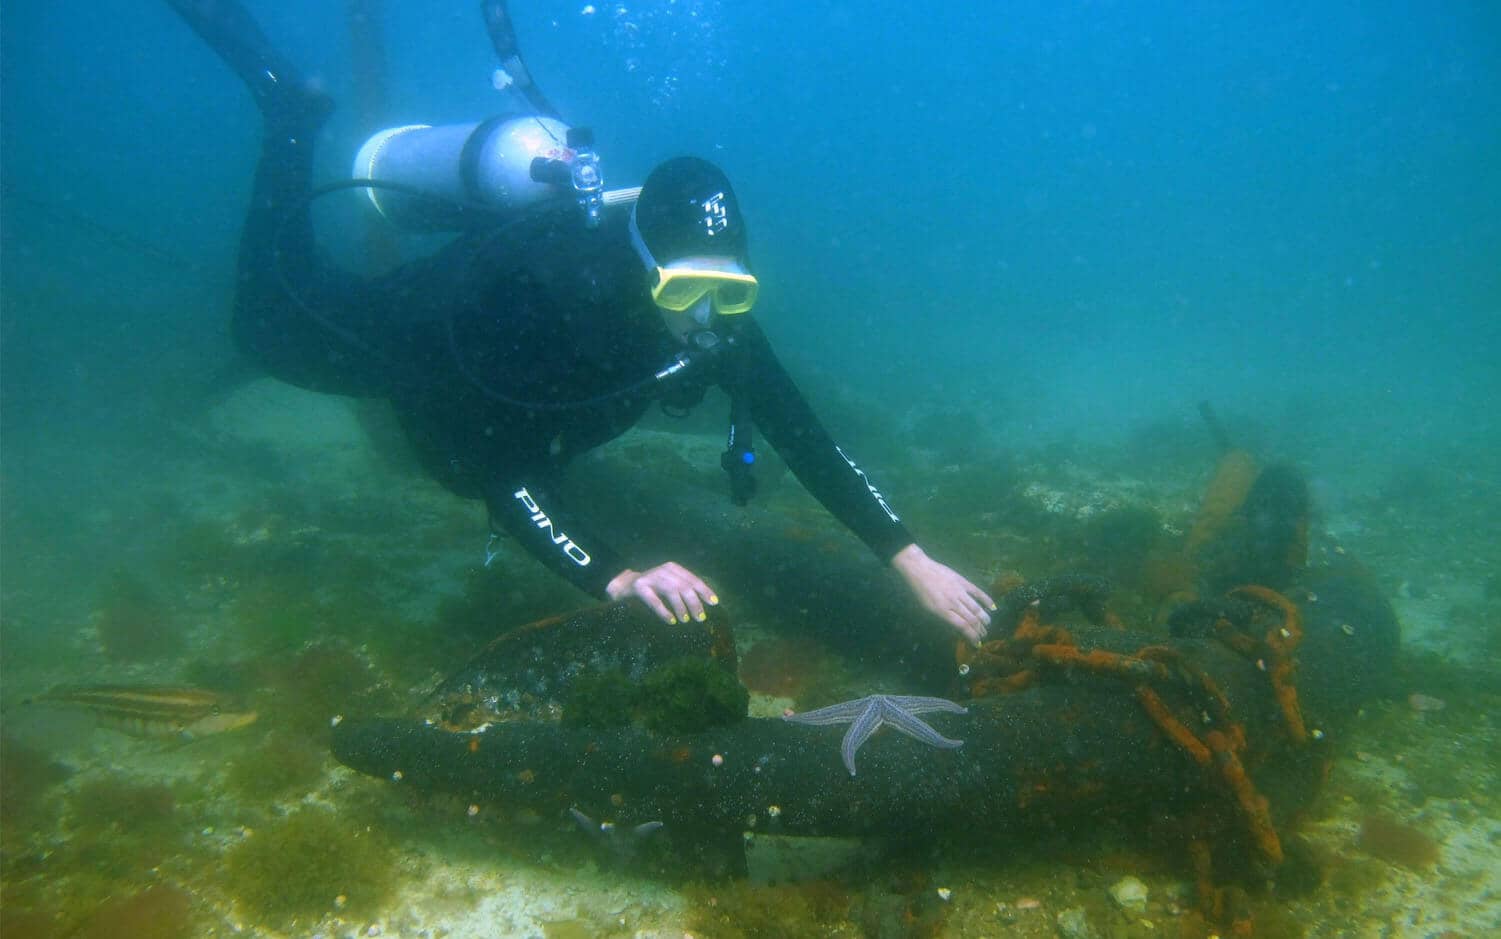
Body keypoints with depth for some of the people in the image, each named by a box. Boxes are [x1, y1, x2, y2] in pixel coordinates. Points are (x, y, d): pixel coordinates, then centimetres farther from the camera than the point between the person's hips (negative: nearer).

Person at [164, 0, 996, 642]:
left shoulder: (715, 318, -29)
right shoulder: (545, 286, -45)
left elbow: (805, 439, -27)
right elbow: (501, 477, -47)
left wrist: (912, 561, -32)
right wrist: (616, 576, -60)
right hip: (413, 329, -4)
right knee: (269, 327, 21)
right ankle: (291, 116, 29)